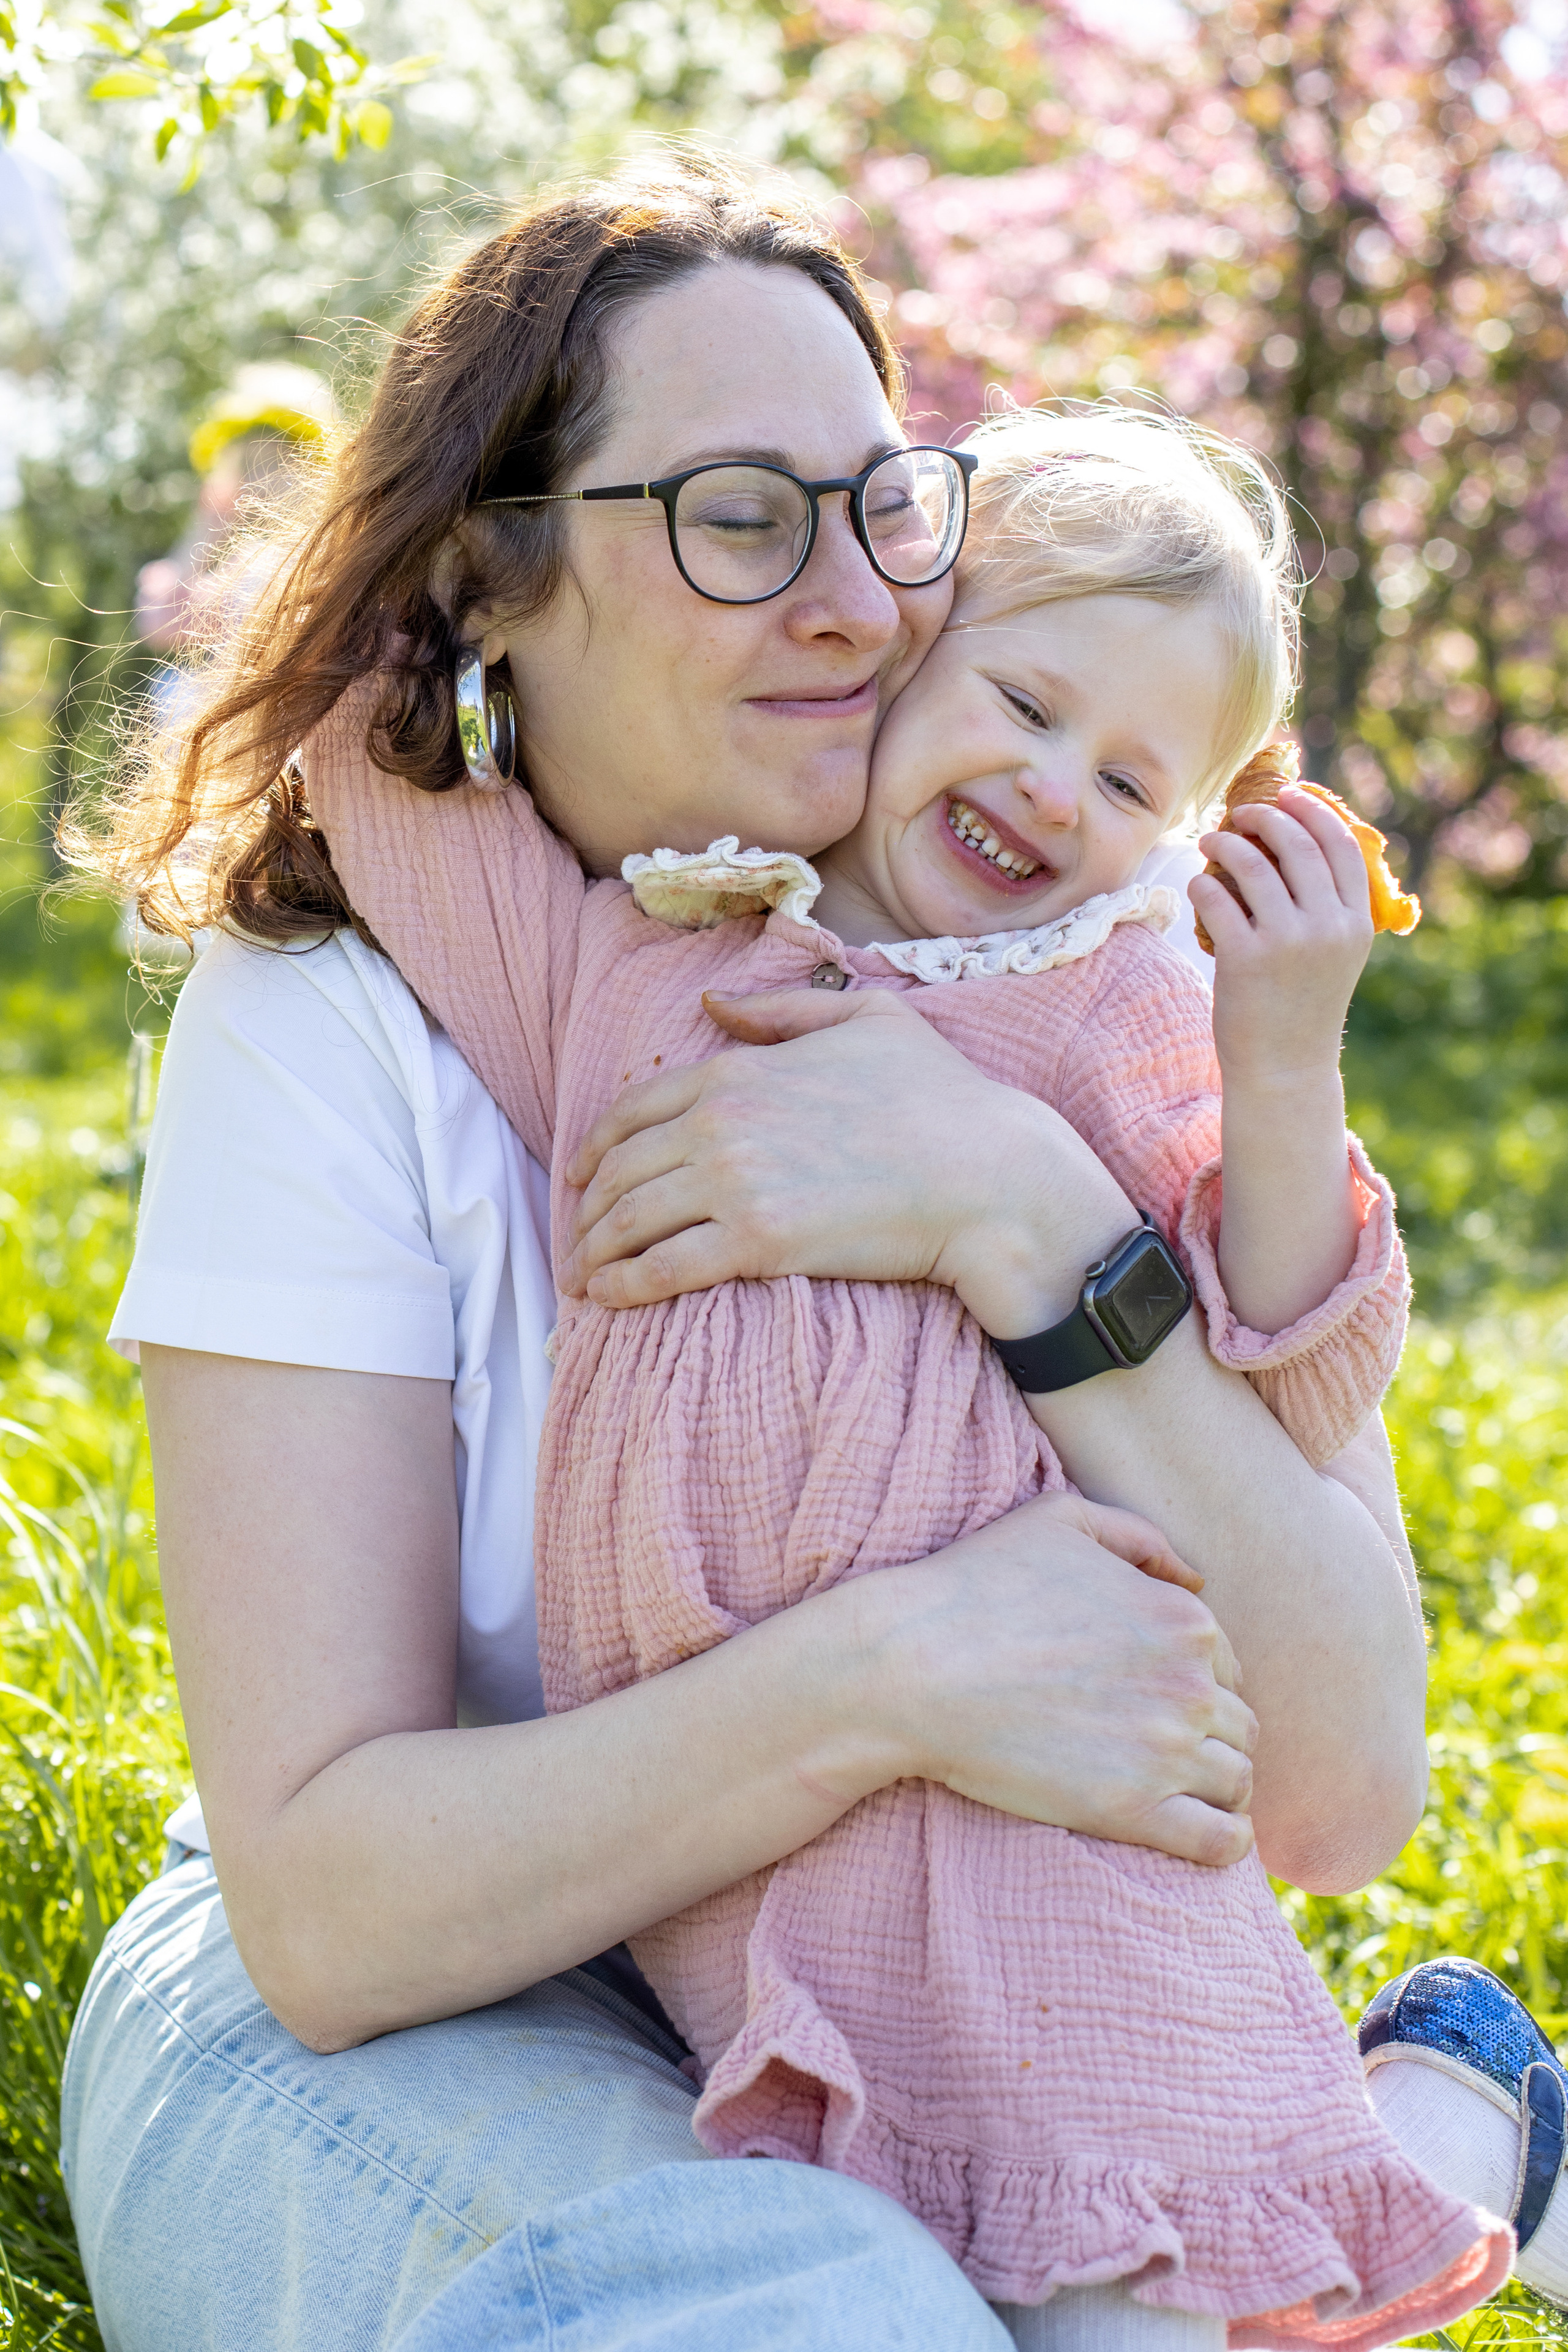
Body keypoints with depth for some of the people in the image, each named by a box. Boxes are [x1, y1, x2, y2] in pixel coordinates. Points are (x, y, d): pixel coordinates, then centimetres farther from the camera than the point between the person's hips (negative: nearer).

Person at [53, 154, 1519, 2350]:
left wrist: (1023, 1213, -27)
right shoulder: (327, 1027, -12)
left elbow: (1341, 1795, -16)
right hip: (386, 2024, -2)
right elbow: (320, 1907, -18)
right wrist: (894, 1671, -31)